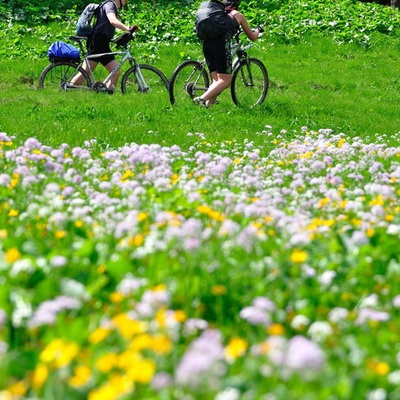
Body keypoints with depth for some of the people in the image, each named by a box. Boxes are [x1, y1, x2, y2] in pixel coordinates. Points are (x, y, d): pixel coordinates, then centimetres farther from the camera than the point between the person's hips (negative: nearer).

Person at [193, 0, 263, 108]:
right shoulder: (238, 15, 18)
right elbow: (252, 37, 26)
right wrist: (257, 30, 50)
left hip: (206, 43, 6)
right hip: (221, 43, -6)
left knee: (216, 80, 10)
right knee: (225, 80, -5)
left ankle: (207, 104, -9)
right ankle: (202, 99, -25)